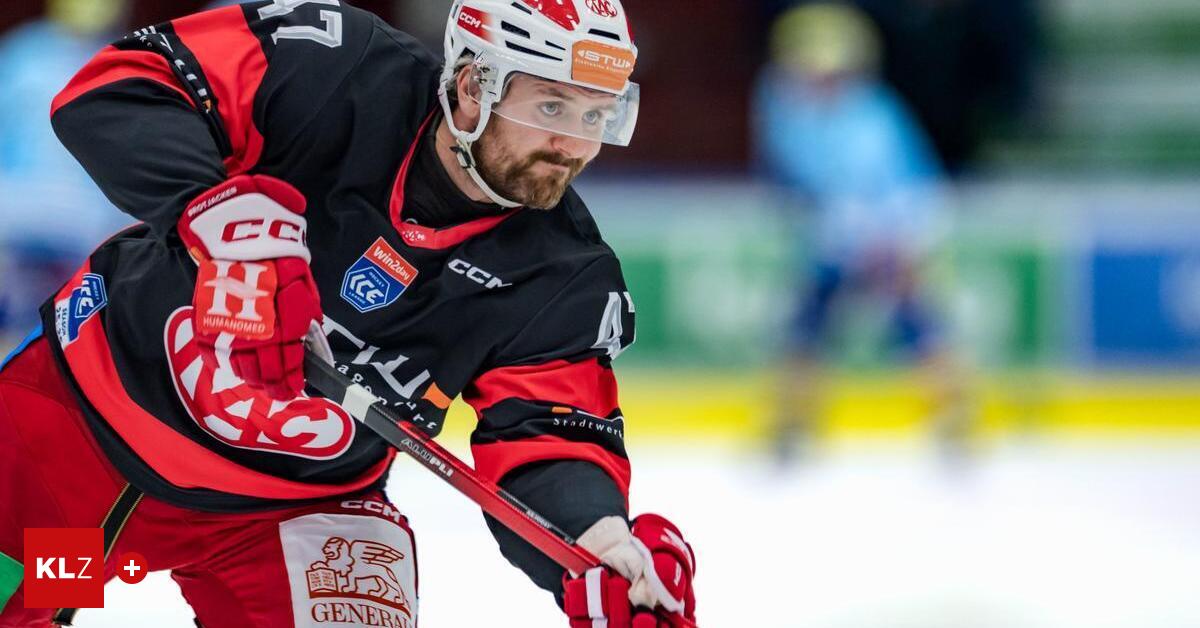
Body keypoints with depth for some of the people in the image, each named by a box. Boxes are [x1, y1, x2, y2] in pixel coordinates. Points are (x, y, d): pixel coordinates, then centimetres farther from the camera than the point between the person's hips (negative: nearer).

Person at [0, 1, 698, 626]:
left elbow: (544, 446, -15)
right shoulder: (334, 72, -18)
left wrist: (599, 540, -38)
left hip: (287, 509, 1)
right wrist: (220, 212, -36)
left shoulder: (568, 281, -12)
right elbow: (120, 85, -19)